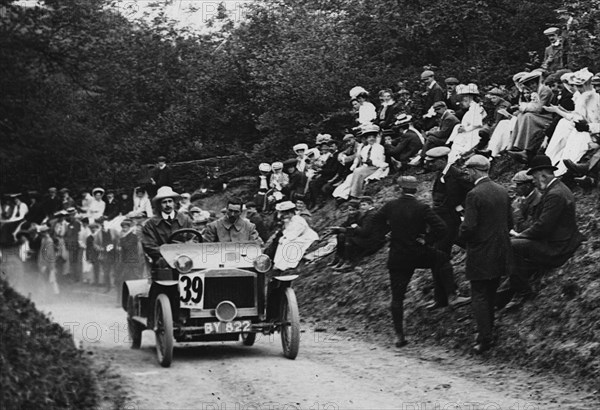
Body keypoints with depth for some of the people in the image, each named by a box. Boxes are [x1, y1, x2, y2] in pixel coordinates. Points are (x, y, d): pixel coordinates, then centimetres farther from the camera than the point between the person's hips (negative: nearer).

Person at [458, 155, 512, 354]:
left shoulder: (475, 195, -18)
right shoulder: (502, 191, 5)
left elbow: (469, 227, -20)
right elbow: (509, 222, 11)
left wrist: (461, 236, 0)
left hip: (481, 253, -7)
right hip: (500, 252, 7)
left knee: (479, 295, -1)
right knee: (491, 293, 18)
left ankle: (485, 337, -5)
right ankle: (488, 331, 26)